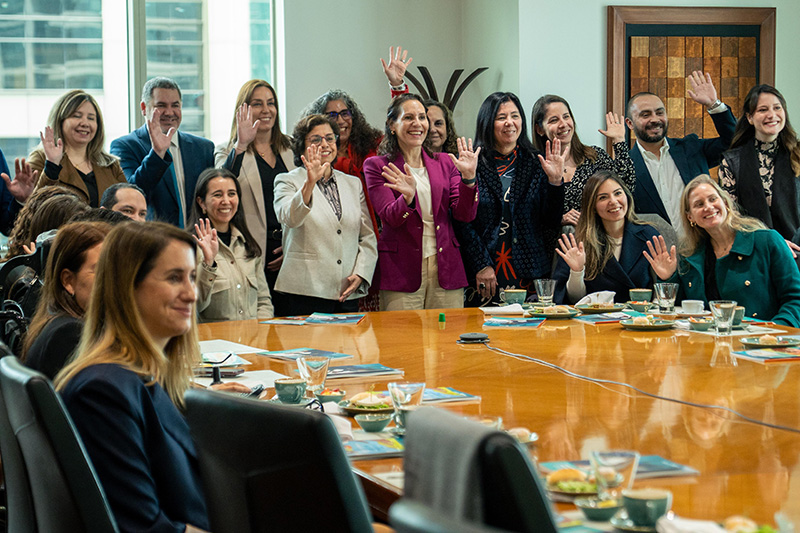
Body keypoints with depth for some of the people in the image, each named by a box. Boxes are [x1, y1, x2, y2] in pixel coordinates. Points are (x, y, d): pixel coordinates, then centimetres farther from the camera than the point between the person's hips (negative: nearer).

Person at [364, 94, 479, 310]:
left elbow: (465, 215, 4)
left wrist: (468, 178, -12)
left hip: (446, 269, 3)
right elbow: (390, 217, -7)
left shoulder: (446, 163, 13)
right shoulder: (376, 166, 4)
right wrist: (408, 198, -27)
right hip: (401, 273, -3)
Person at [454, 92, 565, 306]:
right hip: (483, 274, -2)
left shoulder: (535, 163, 9)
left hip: (529, 273, 2)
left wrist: (555, 181, -6)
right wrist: (481, 265, -9)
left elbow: (551, 223, 7)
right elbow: (463, 222, -2)